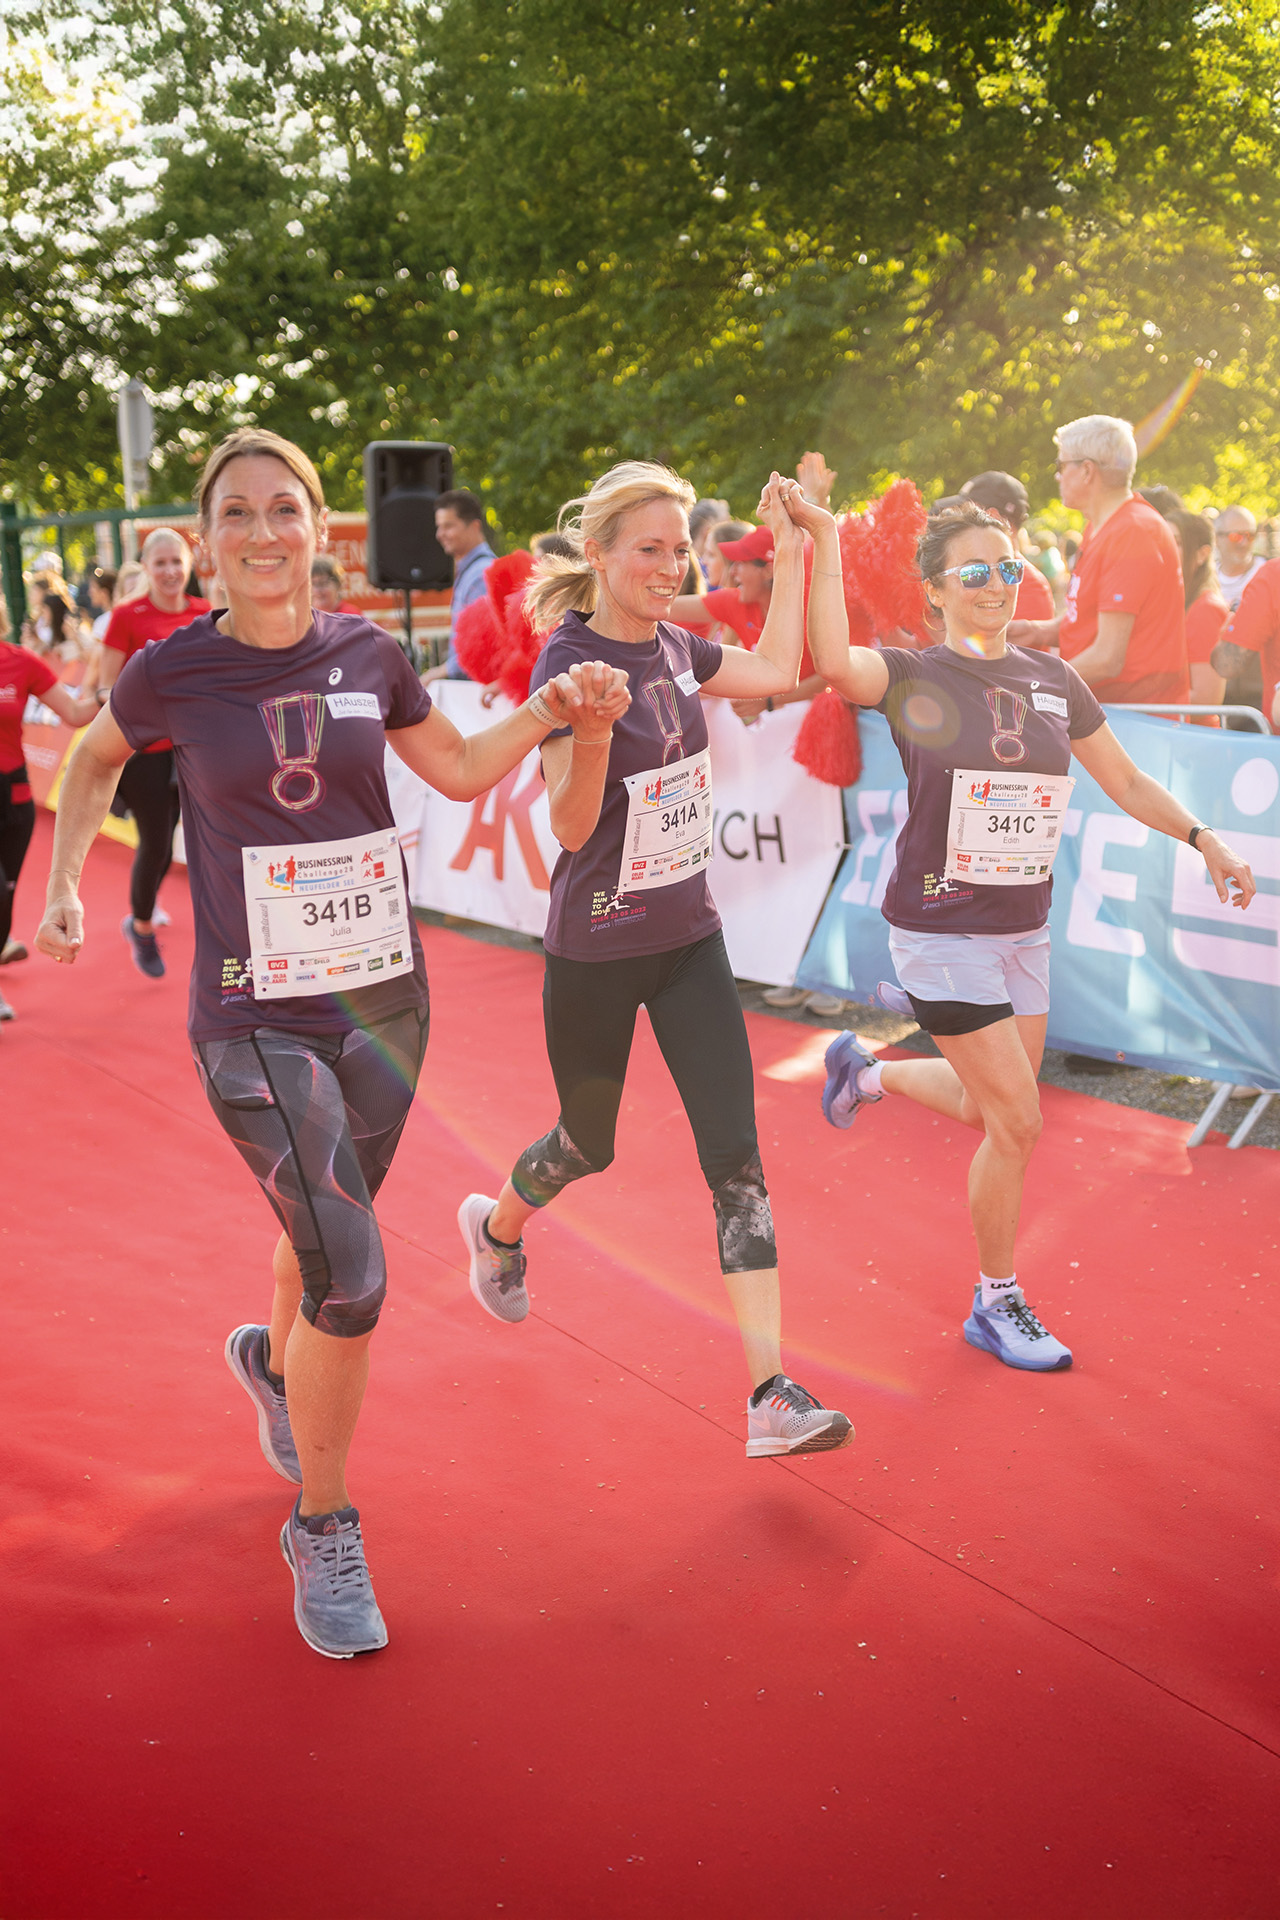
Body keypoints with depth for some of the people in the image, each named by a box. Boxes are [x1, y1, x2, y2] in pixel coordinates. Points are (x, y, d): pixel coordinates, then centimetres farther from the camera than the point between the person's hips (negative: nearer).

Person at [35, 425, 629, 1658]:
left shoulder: (368, 655, -1)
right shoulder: (173, 672, -7)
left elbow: (458, 771, 13)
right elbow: (94, 759, 13)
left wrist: (550, 709, -1)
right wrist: (61, 885, 6)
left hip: (384, 998, 4)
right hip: (255, 1017, -4)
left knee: (328, 1231, 20)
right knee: (351, 1278, -11)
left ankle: (272, 1360, 55)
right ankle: (321, 1530, 11)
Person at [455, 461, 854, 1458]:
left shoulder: (672, 644, 2)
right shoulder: (568, 662, -17)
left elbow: (777, 671, 19)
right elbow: (570, 825, -21)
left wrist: (790, 549, 16)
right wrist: (589, 728, -38)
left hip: (690, 937, 5)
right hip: (596, 949, -5)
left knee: (736, 1156, -5)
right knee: (588, 1143, 15)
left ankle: (772, 1394, -5)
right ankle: (496, 1226, 51)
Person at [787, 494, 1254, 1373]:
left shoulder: (1055, 680, 5)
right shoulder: (914, 675, -11)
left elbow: (1127, 781, 12)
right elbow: (834, 661, -34)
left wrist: (1203, 838, 1)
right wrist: (825, 541, -35)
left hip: (1024, 929, 6)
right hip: (941, 929, -6)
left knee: (996, 1110, 18)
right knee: (1016, 1121, -5)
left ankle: (869, 1070, 47)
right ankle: (998, 1303, 17)